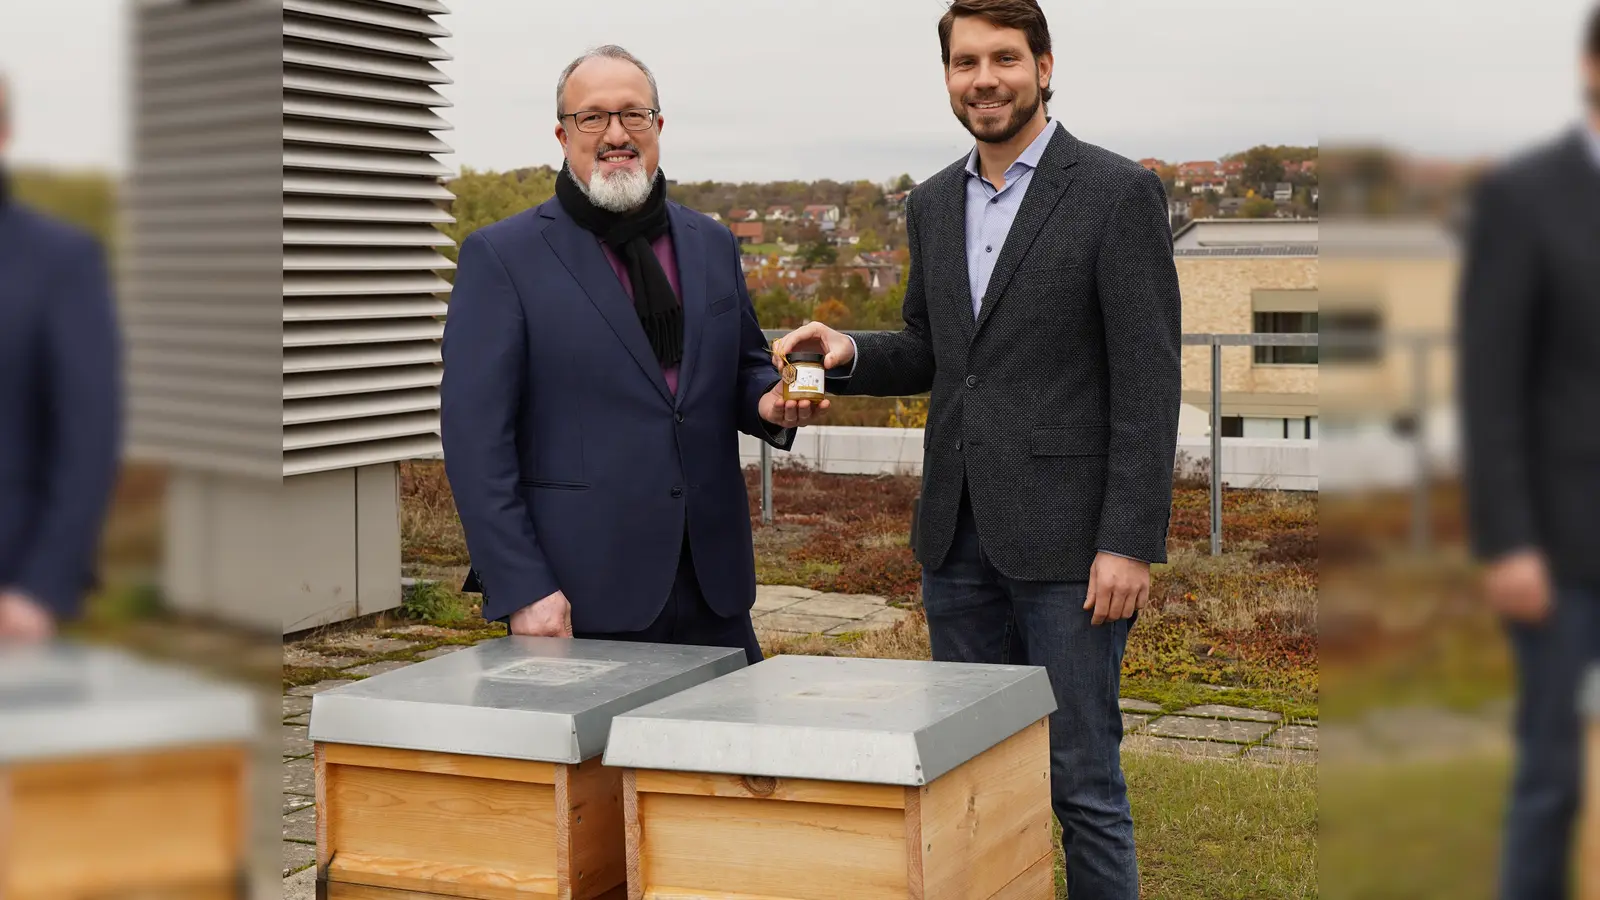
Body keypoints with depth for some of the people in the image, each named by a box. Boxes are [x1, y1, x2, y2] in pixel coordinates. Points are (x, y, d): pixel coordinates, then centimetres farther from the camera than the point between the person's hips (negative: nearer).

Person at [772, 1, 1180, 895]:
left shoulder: (1119, 192, -8)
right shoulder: (933, 204, 12)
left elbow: (1149, 381, -11)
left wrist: (1131, 543, -16)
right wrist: (851, 352, 0)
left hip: (1066, 534, -6)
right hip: (960, 533, 6)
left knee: (1082, 777, 1)